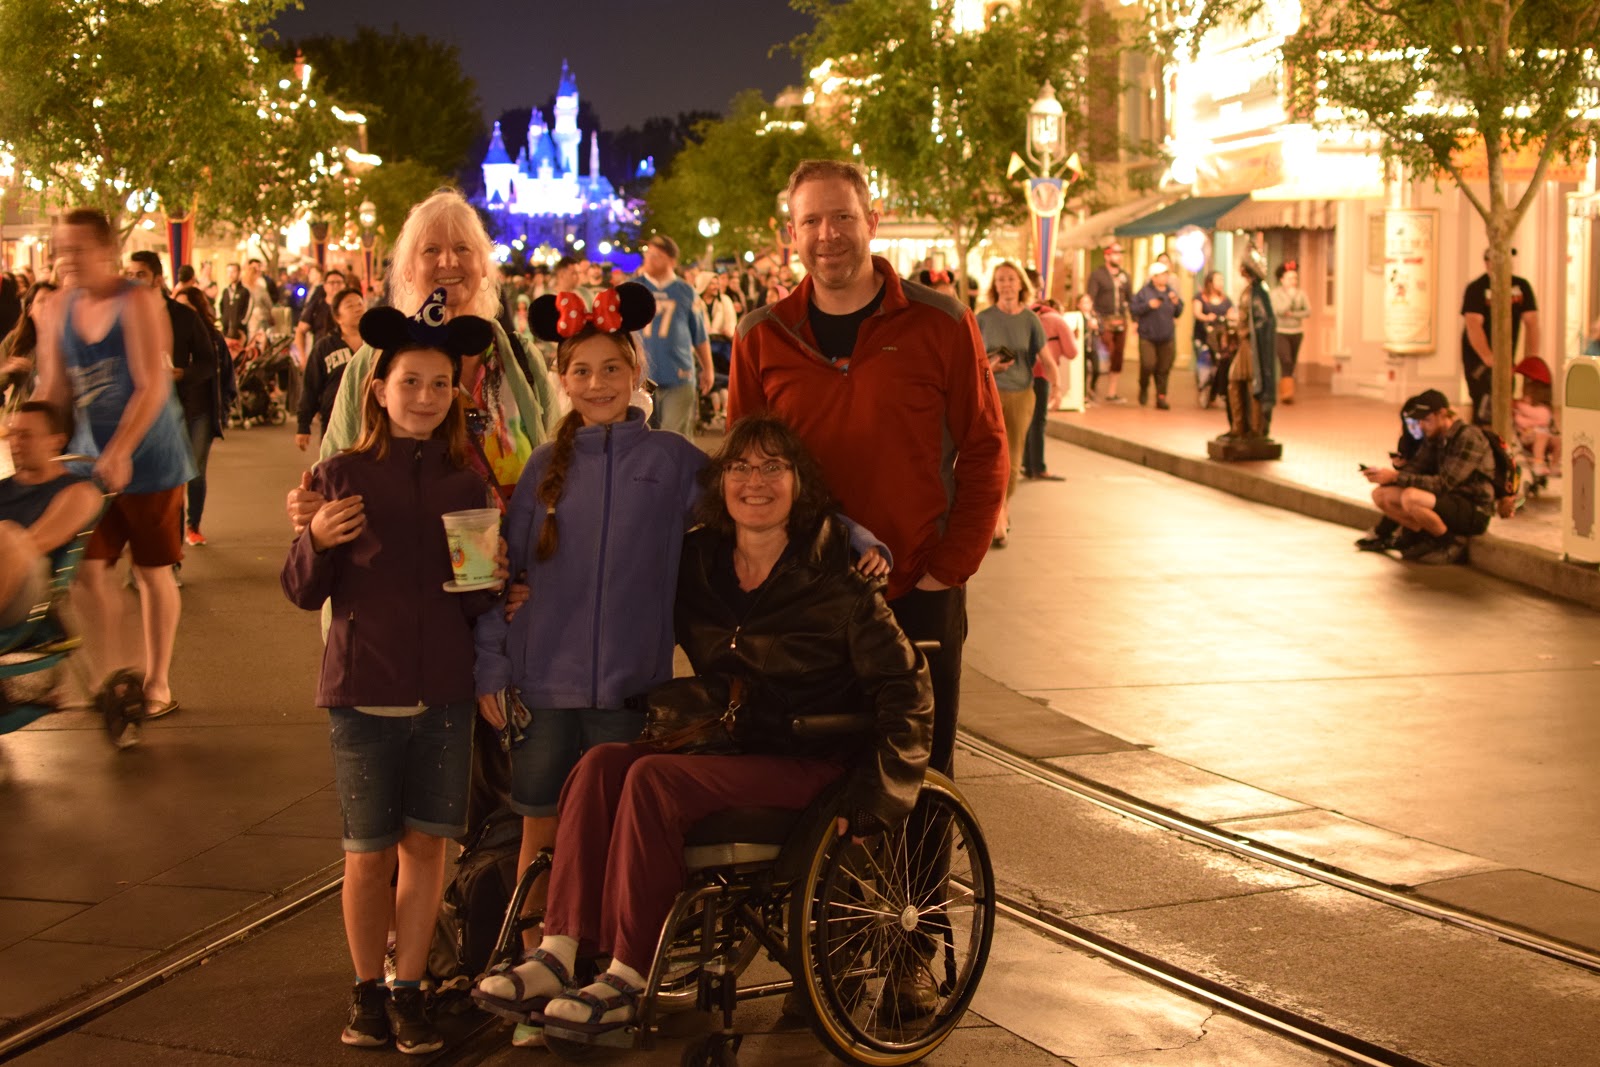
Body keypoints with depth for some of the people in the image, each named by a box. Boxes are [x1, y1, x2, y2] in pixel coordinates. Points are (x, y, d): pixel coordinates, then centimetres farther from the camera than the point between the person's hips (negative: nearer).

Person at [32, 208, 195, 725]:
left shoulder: (137, 303, -14)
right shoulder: (57, 313, 3)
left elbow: (152, 388, -20)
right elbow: (52, 390, 6)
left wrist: (119, 454, -27)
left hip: (148, 461, -5)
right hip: (92, 460, 5)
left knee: (153, 571, 5)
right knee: (89, 567, 0)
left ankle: (157, 684, 16)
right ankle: (117, 673, 16)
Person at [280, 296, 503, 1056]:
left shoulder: (466, 484, 4)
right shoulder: (342, 476, -3)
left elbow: (479, 605, 7)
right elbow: (303, 592, -2)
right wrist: (316, 539, -20)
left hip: (444, 693, 2)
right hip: (364, 690, -2)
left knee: (426, 842, 7)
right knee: (369, 851, 6)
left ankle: (408, 990, 19)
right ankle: (366, 990, 23)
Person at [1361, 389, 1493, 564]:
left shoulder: (1468, 437, -18)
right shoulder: (1434, 438, 8)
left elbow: (1443, 484, -24)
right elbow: (1415, 469, 5)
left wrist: (1396, 477, -26)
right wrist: (1385, 474, -15)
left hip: (1474, 512, -8)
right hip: (1448, 502, 9)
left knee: (1410, 497, -33)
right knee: (1381, 495, -3)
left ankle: (1451, 542, -10)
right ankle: (1429, 538, 3)